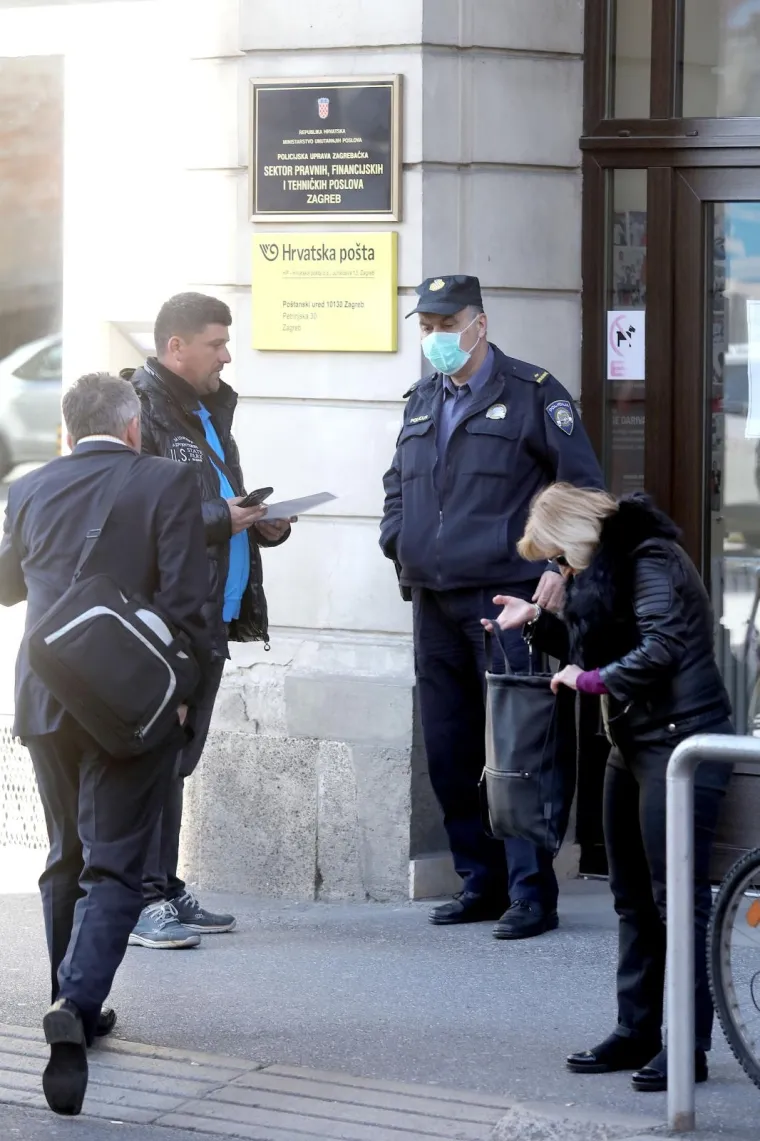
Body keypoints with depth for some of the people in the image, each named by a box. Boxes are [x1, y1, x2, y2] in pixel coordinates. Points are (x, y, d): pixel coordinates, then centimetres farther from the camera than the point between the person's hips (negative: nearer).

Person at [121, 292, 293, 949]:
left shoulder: (210, 412, 21)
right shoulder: (138, 409, -10)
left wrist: (263, 523, 10)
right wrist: (219, 518, -19)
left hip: (210, 618, 9)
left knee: (175, 761, 13)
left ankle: (166, 890, 18)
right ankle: (141, 900, -8)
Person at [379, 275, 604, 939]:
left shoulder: (532, 392, -2)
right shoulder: (422, 401, 17)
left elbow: (583, 484, -2)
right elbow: (398, 482, 30)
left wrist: (560, 566, -10)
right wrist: (397, 544, 13)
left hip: (505, 598, -7)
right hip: (434, 602, 7)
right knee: (448, 754, 8)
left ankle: (531, 893, -5)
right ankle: (480, 883, 18)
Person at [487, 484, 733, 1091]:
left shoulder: (651, 561, -14)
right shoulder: (610, 567, 16)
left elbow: (661, 648, -25)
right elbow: (592, 650, 21)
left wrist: (594, 680, -15)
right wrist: (537, 620, 11)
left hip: (679, 744, -11)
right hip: (634, 745, 11)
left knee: (677, 898, -8)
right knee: (633, 898, 12)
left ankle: (690, 1045, -5)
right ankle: (637, 1030, 18)